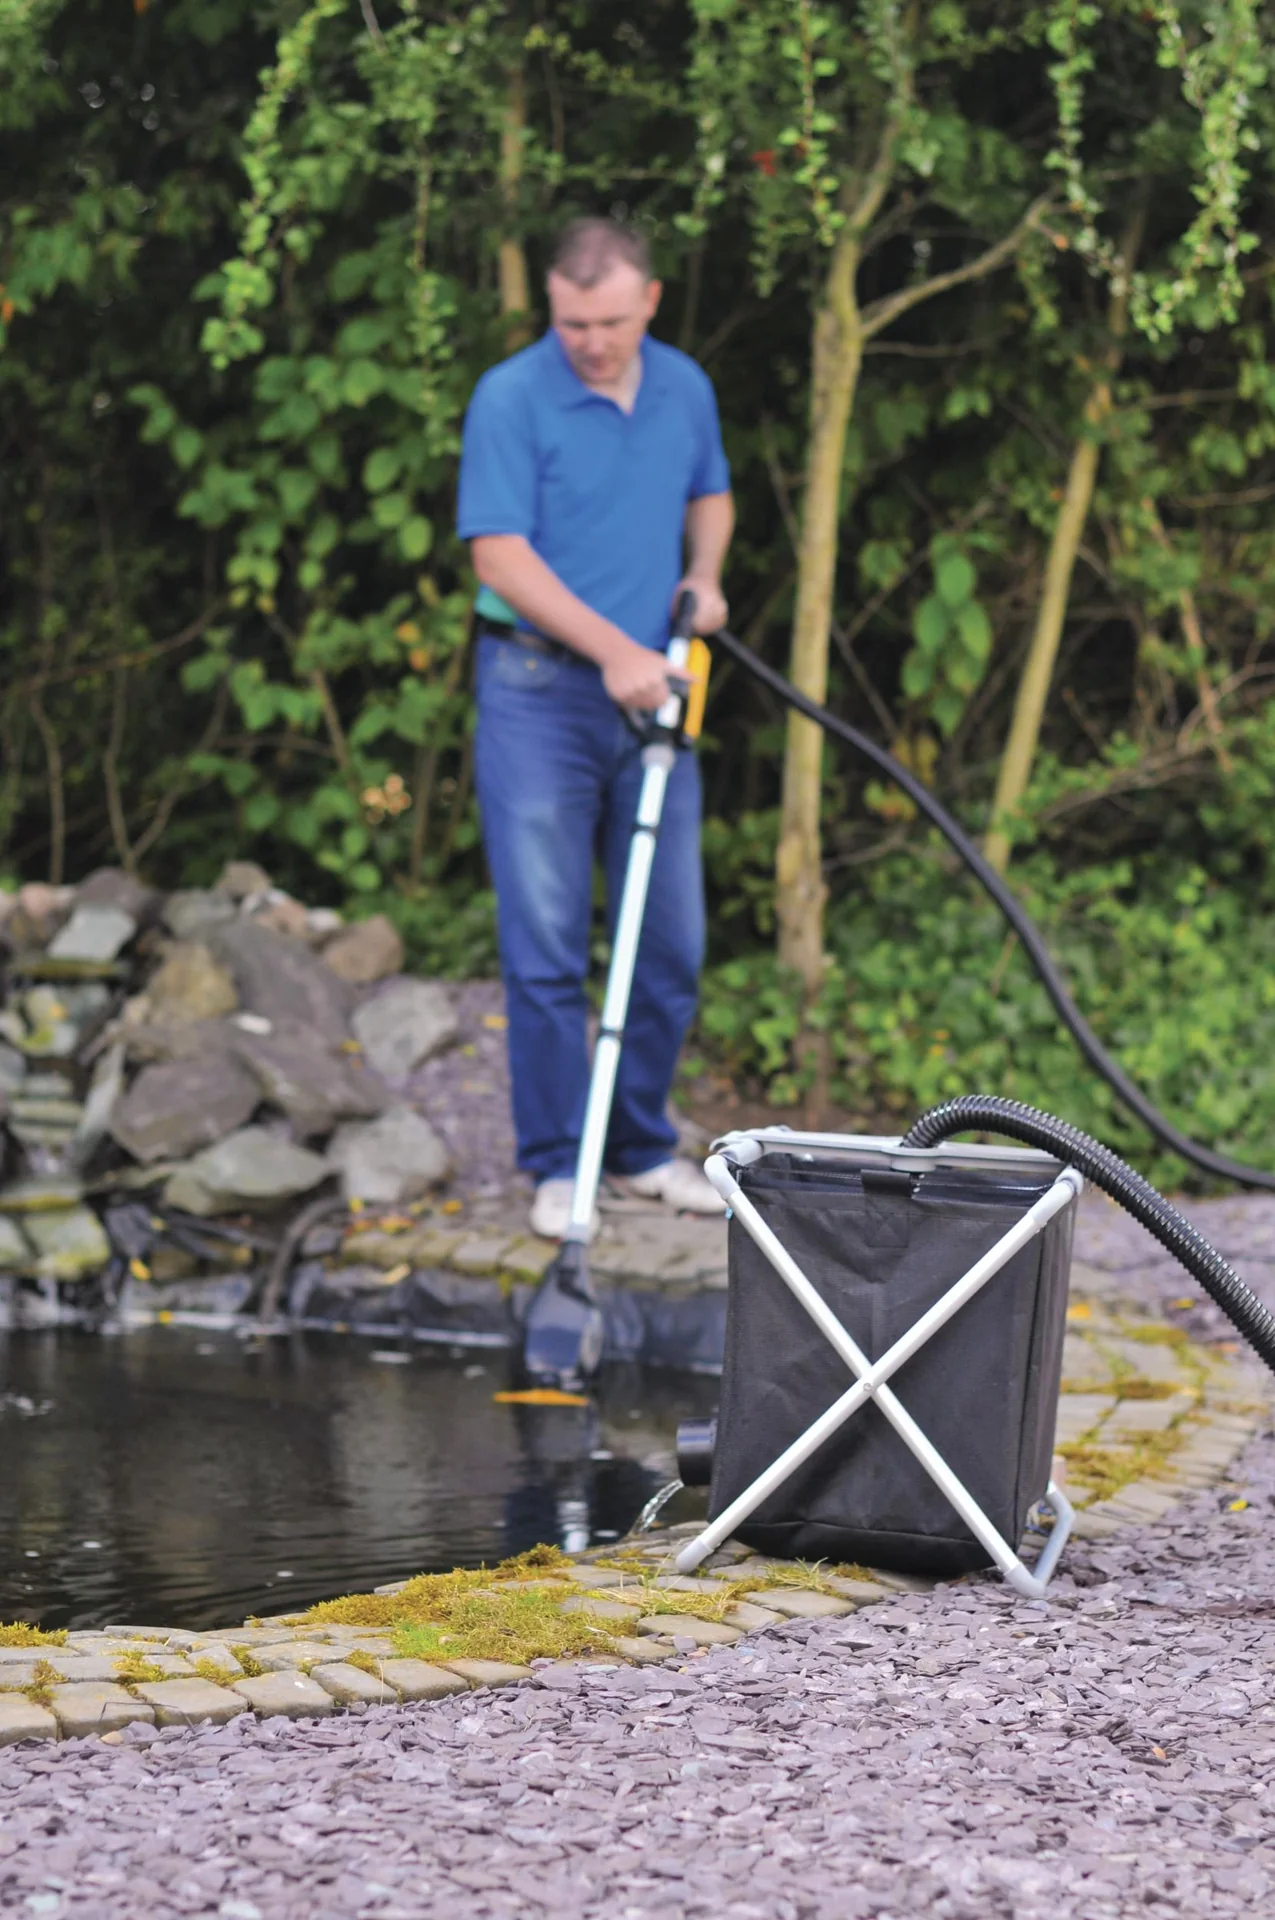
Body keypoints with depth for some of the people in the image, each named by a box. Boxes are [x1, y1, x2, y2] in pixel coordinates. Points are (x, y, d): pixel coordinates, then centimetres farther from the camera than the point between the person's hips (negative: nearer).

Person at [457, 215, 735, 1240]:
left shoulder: (685, 387, 6)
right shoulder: (511, 399, -12)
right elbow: (501, 554, -16)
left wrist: (704, 573, 3)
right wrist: (612, 649, -22)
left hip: (651, 694, 5)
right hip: (540, 690, -5)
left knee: (672, 942, 8)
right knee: (547, 944, -3)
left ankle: (642, 1146, 23)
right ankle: (558, 1165, 6)